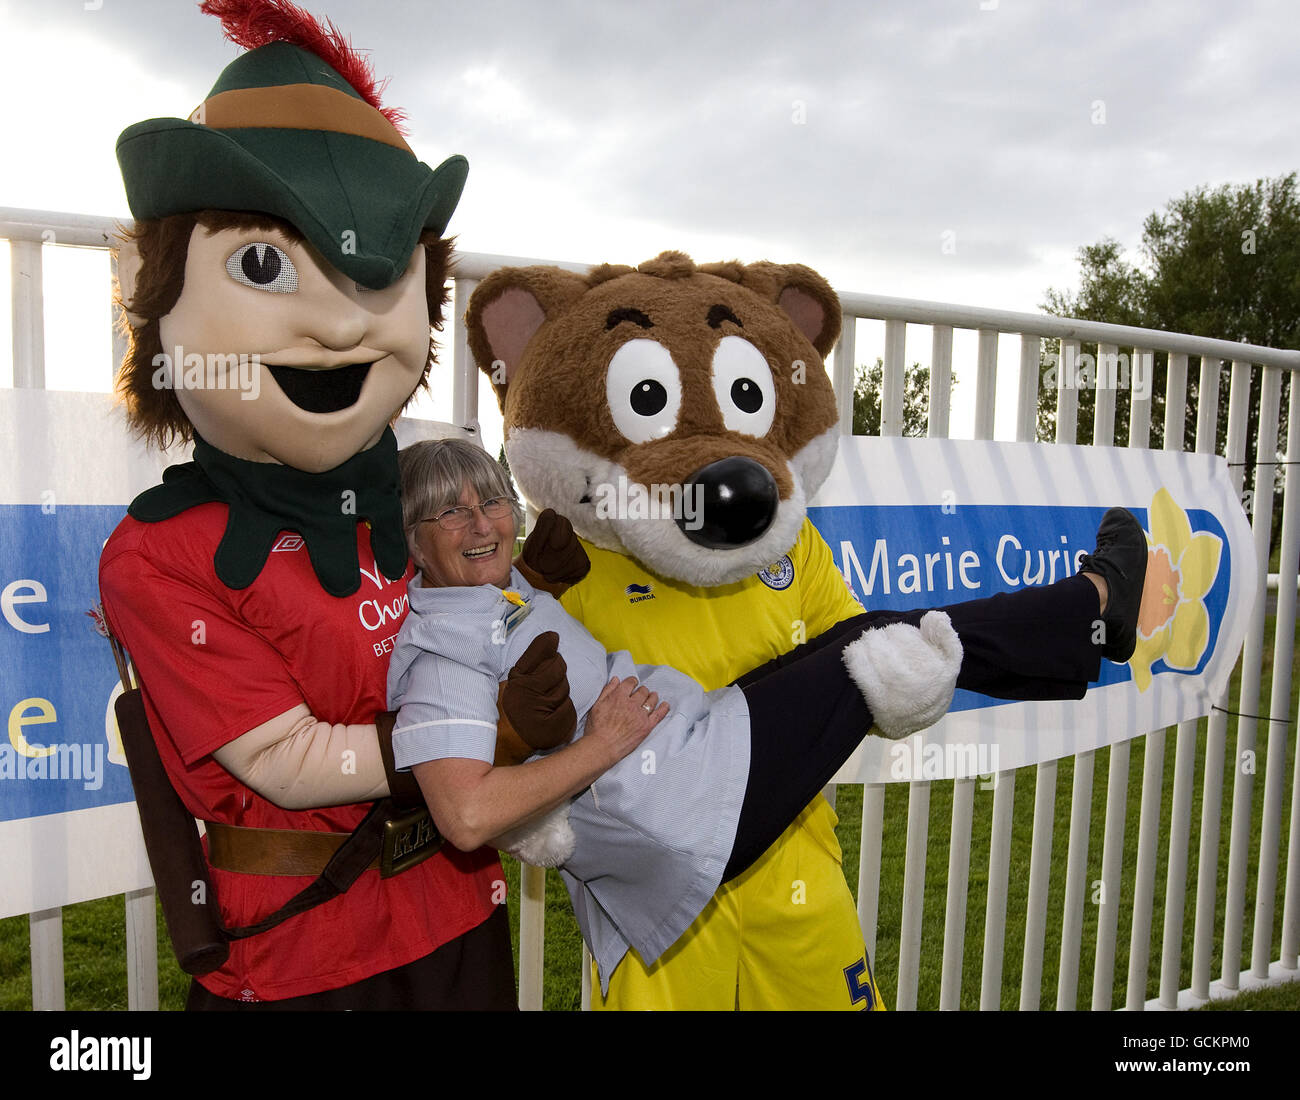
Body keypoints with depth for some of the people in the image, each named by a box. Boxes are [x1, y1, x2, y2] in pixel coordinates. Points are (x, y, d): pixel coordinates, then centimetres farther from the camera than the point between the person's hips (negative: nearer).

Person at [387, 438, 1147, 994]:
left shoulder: (506, 589, 11)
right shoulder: (441, 647, -17)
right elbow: (467, 817, -28)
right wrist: (607, 743, -21)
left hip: (693, 740, 9)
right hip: (693, 796, -9)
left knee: (868, 637, 10)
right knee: (880, 644, 0)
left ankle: (1084, 629, 27)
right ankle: (1100, 592, 21)